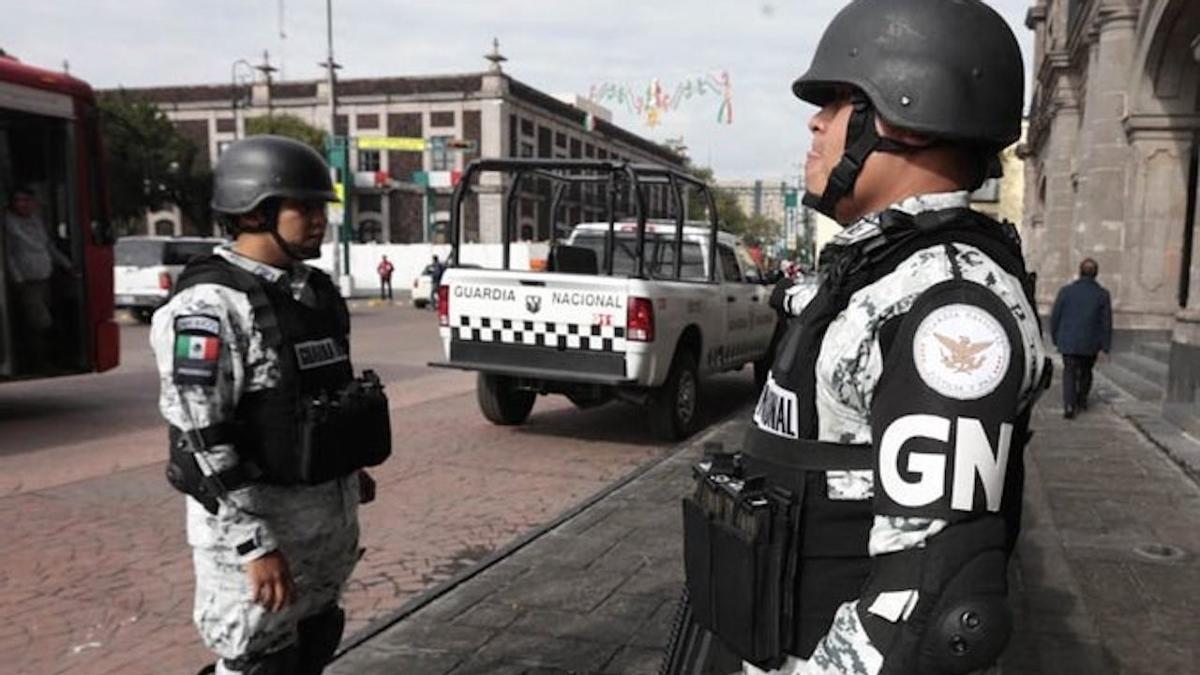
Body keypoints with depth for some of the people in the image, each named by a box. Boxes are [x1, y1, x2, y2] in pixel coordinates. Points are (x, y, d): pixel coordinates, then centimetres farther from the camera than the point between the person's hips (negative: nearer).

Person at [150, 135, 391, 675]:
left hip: (331, 507, 8)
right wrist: (255, 545, -24)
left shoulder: (314, 290, 7)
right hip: (253, 514, -8)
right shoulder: (210, 306, -18)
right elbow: (202, 441, -22)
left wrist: (350, 473, 20)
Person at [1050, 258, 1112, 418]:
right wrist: (1105, 347, 1)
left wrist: (1055, 338, 12)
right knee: (1086, 371, 22)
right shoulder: (1102, 294, -5)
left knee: (1069, 372, 6)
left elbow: (1055, 316, -2)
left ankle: (1069, 406, -9)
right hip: (1091, 344, 1)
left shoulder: (1066, 291, -7)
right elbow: (1106, 322, -4)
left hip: (1068, 342, -1)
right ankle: (1082, 399, 38)